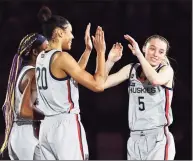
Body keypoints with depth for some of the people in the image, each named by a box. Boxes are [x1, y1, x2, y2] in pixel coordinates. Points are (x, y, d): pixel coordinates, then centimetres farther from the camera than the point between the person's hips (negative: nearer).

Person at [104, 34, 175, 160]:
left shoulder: (167, 70, -2)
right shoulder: (132, 69, 8)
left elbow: (155, 80, -27)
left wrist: (138, 53, -19)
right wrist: (111, 60, -13)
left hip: (158, 137, -4)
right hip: (135, 138, 4)